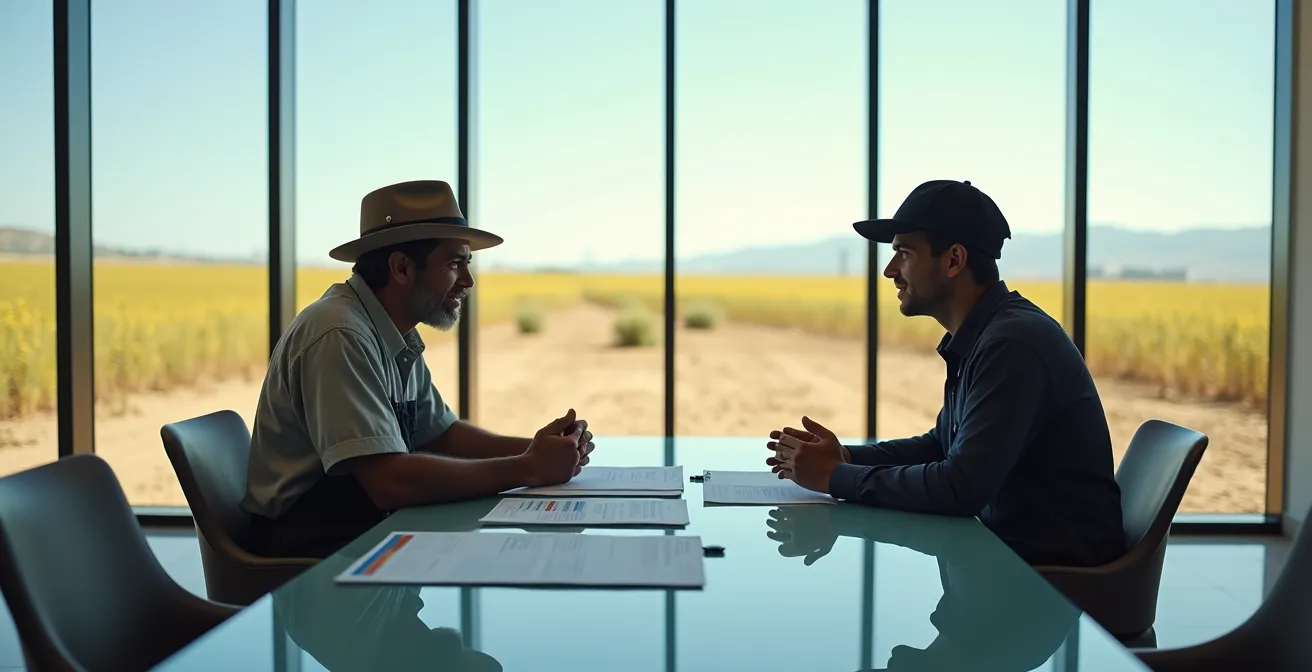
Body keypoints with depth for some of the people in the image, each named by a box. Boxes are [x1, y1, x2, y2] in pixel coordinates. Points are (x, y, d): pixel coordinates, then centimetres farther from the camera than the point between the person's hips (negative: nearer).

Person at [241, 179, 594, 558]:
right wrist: (527, 469, -21)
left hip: (368, 531, 8)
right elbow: (390, 481, -29)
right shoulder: (340, 335, -22)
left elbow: (440, 433, 14)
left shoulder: (397, 335, 5)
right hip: (310, 552, -8)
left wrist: (535, 449, -3)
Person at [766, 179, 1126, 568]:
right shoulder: (978, 337, 7)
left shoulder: (1013, 343, -23)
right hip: (1013, 548, 8)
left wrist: (835, 477, -17)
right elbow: (942, 445, 17)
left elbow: (961, 487, -28)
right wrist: (845, 457, 2)